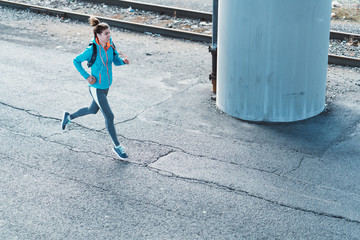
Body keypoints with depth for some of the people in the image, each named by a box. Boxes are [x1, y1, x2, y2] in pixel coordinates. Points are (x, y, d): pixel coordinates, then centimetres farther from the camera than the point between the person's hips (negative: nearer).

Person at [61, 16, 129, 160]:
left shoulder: (110, 46, -4)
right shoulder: (92, 50, -21)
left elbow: (116, 61, 7)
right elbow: (76, 61, -9)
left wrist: (123, 61, -16)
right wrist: (87, 76, -15)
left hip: (106, 86, 8)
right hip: (96, 87, -8)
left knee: (93, 110, 28)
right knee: (109, 116, -6)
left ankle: (69, 117, 52)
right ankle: (117, 146, 8)